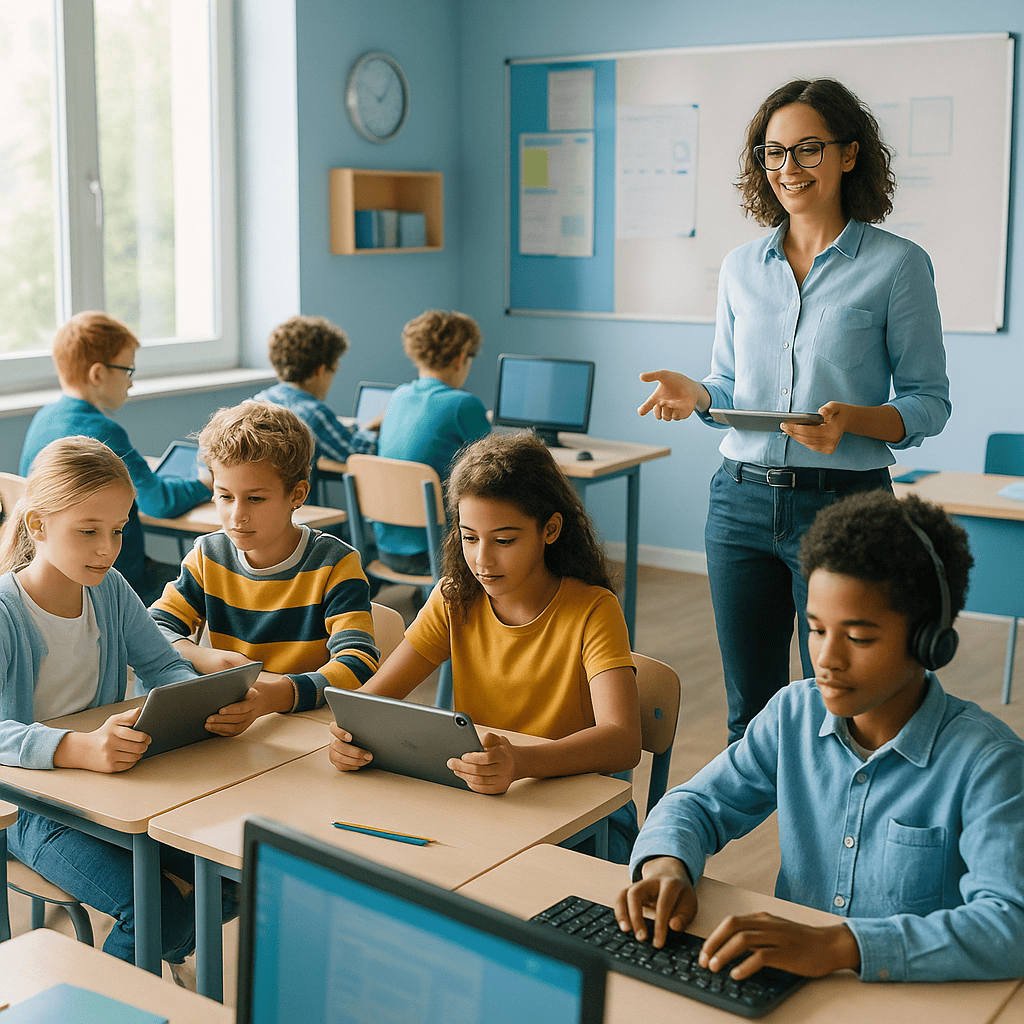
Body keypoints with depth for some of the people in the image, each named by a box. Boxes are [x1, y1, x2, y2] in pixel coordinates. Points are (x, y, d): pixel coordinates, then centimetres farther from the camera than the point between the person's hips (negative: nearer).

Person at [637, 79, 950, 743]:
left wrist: (851, 419, -21)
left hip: (844, 504, -4)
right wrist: (695, 394, -5)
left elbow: (929, 402, -2)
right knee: (749, 712, 12)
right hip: (742, 502, 4)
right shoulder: (741, 267, 10)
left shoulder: (897, 264, -3)